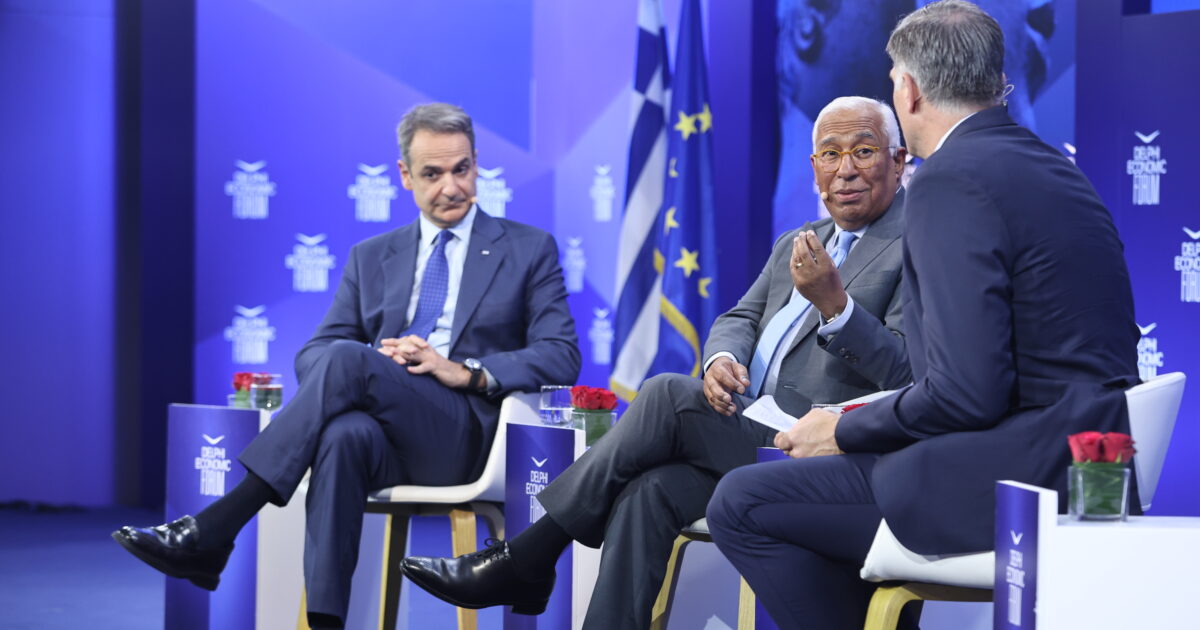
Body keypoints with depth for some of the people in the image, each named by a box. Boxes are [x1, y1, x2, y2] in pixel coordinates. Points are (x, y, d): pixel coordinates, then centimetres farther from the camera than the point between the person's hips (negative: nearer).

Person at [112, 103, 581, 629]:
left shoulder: (530, 250, 13)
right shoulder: (370, 258, 23)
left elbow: (561, 358, 2)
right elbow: (312, 354, 16)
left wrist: (465, 371, -15)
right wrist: (372, 364, -9)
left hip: (465, 437, -3)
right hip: (385, 435, 3)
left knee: (346, 359, -31)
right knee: (344, 435, -38)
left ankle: (212, 531, -35)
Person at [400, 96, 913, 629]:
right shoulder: (795, 243, 25)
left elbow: (904, 372, -13)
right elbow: (740, 318, 19)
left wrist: (834, 302, -27)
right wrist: (722, 358, -5)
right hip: (748, 433, 7)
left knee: (668, 394, -24)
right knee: (649, 493, -23)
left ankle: (526, 560, -18)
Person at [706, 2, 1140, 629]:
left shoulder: (950, 181, -15)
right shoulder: (1050, 168, 15)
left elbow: (967, 392, -21)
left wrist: (845, 430, -6)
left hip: (1017, 480, -10)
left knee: (742, 502, -5)